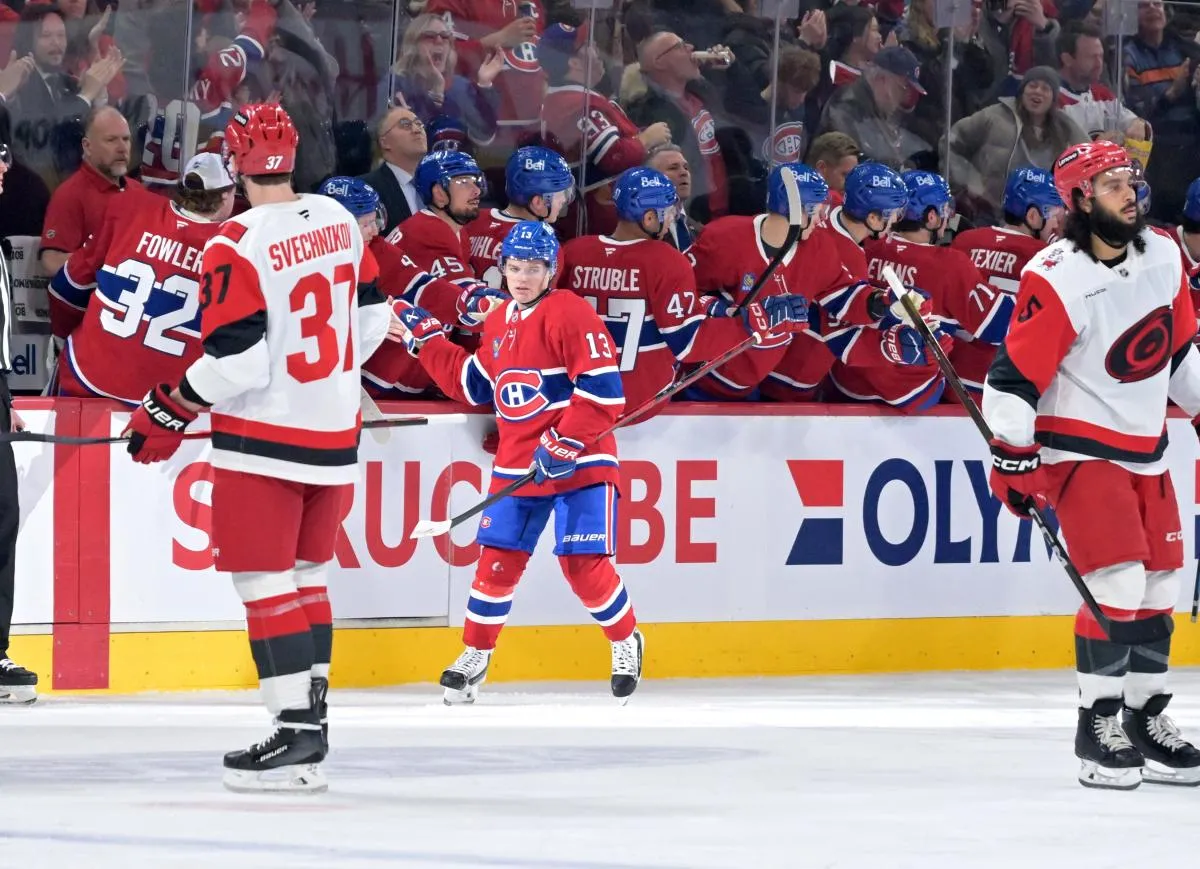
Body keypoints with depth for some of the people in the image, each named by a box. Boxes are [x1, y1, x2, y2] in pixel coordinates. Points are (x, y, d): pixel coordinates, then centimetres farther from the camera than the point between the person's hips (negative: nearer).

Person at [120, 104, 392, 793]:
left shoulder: (240, 245, -19)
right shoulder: (338, 220, 3)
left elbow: (235, 362, -21)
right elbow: (372, 317, 13)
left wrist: (168, 414, -8)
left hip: (265, 441, -7)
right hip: (335, 435, 7)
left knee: (265, 580, -4)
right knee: (308, 574, 19)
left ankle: (297, 734, -11)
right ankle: (312, 709, 22)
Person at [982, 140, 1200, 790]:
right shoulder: (1056, 280, -20)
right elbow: (1015, 372, -18)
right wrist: (1012, 456, -19)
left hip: (1144, 450, 7)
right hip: (1080, 446, -7)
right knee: (1116, 583, -16)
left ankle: (1145, 718, 22)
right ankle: (1097, 729, -7)